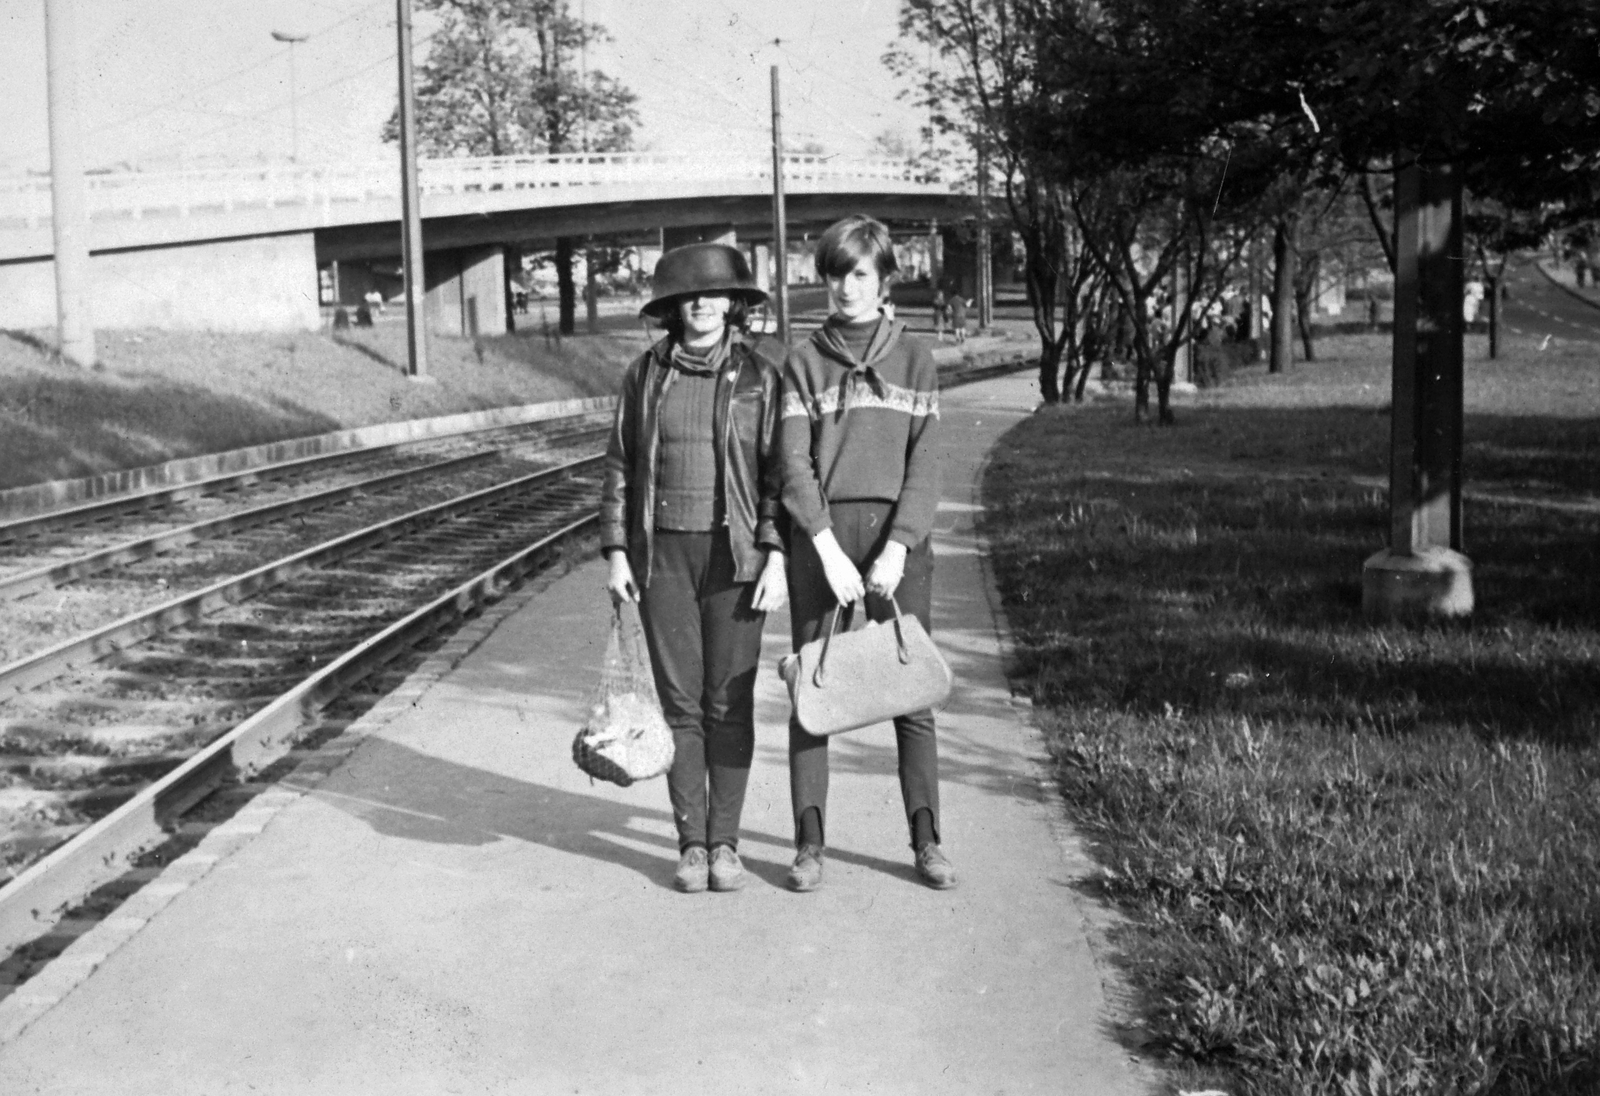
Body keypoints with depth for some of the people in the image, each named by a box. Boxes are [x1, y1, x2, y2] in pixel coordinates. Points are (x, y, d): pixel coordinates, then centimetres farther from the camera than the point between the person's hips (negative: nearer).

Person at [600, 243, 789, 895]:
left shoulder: (759, 376, 0)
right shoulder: (645, 375, 4)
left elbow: (778, 471, -2)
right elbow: (620, 468, 7)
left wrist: (777, 558, -10)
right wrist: (615, 553, 1)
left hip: (736, 553, -1)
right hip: (663, 555, 1)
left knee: (730, 701, 2)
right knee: (680, 700, 3)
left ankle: (725, 843, 12)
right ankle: (691, 845, 12)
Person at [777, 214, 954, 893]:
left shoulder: (914, 359, 7)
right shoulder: (803, 363, 7)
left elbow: (923, 466, 0)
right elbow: (794, 465, -2)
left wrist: (897, 549, -12)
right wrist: (831, 551, -14)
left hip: (897, 536, 0)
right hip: (819, 535, 0)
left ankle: (926, 841, 11)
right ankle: (809, 843, 9)